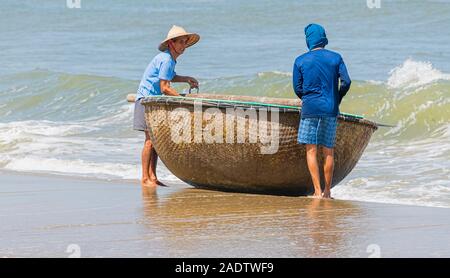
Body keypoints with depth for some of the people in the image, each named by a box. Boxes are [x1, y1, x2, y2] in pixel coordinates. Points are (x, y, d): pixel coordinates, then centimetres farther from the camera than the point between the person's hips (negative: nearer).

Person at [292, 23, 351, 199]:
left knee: (311, 151, 1)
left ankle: (317, 191, -7)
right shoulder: (336, 58, 3)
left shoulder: (301, 61, 0)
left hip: (310, 108, -2)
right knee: (328, 151, 9)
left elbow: (297, 88, 2)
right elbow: (346, 82, -2)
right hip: (331, 110, 2)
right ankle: (327, 191, 14)